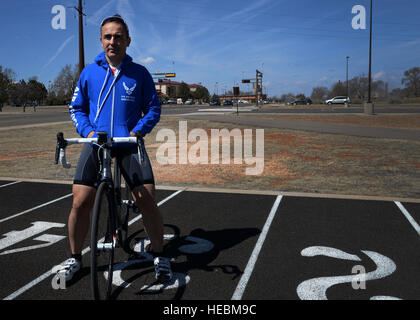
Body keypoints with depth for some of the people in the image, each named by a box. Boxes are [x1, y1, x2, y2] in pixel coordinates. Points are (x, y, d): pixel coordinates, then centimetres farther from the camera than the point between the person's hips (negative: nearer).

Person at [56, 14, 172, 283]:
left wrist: (138, 131, -9)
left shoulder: (140, 73, 4)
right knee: (80, 202, -7)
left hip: (129, 143, -1)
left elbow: (153, 109, 7)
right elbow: (76, 108, 14)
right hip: (96, 143, 2)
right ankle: (75, 258, 18)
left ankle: (159, 256, 11)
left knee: (147, 201, -11)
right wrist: (87, 130, -4)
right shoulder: (89, 73, 8)